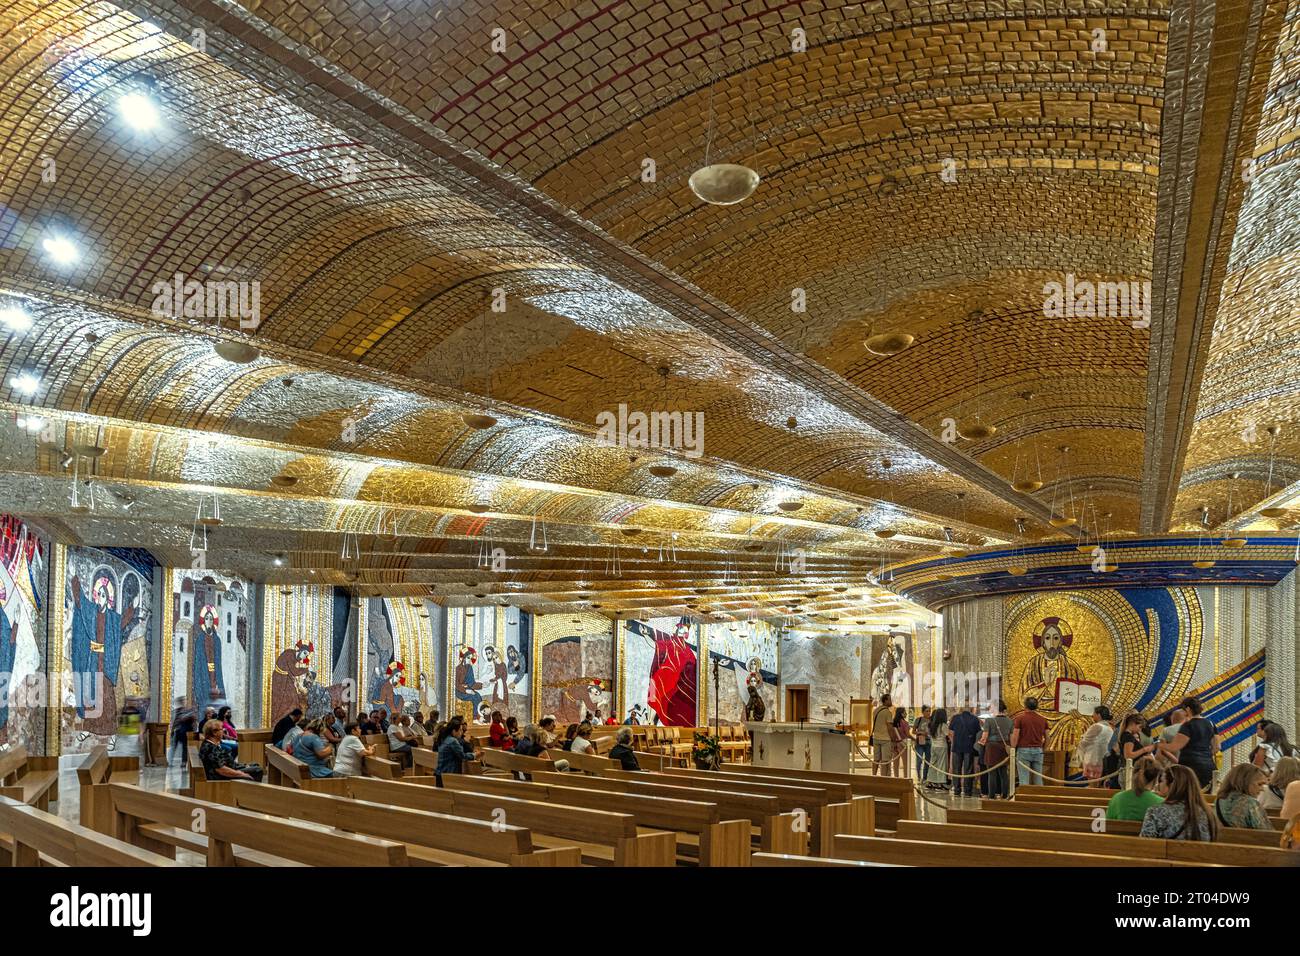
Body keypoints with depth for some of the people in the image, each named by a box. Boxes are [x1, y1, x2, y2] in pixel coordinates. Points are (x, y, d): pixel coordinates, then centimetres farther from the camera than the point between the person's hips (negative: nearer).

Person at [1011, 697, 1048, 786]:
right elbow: (1046, 737, 12)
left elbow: (1015, 736, -9)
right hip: (1038, 750, 4)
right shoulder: (1042, 719, 6)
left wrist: (1012, 750, 0)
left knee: (1024, 779, -2)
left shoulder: (1020, 718, -6)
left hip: (1023, 749, -4)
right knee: (1038, 778, 10)